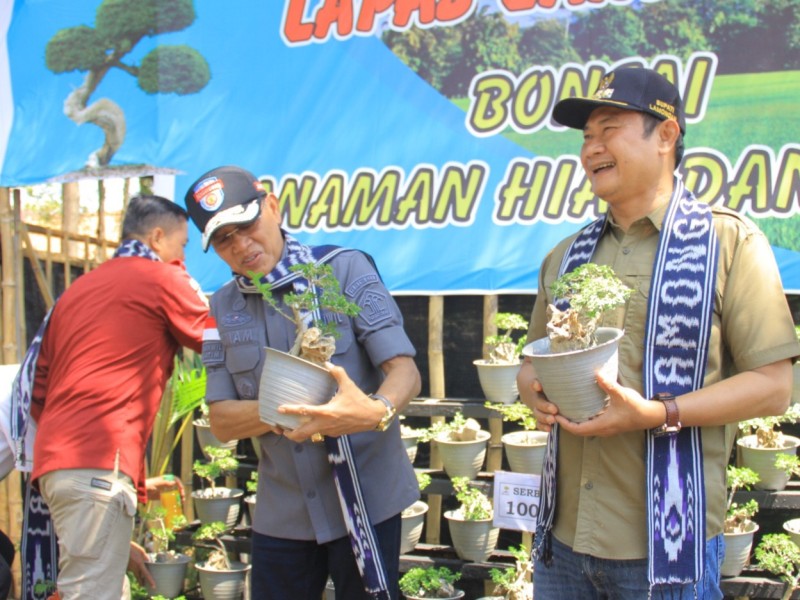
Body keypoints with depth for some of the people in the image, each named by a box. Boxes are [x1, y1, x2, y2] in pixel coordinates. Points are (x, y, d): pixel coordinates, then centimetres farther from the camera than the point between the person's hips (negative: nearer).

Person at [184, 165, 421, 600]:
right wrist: (278, 411, -20)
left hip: (365, 500, -3)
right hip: (281, 512, 4)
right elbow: (221, 421, 1)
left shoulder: (345, 270, -7)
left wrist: (377, 411, -36)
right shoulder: (224, 309, 5)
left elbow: (405, 371, -13)